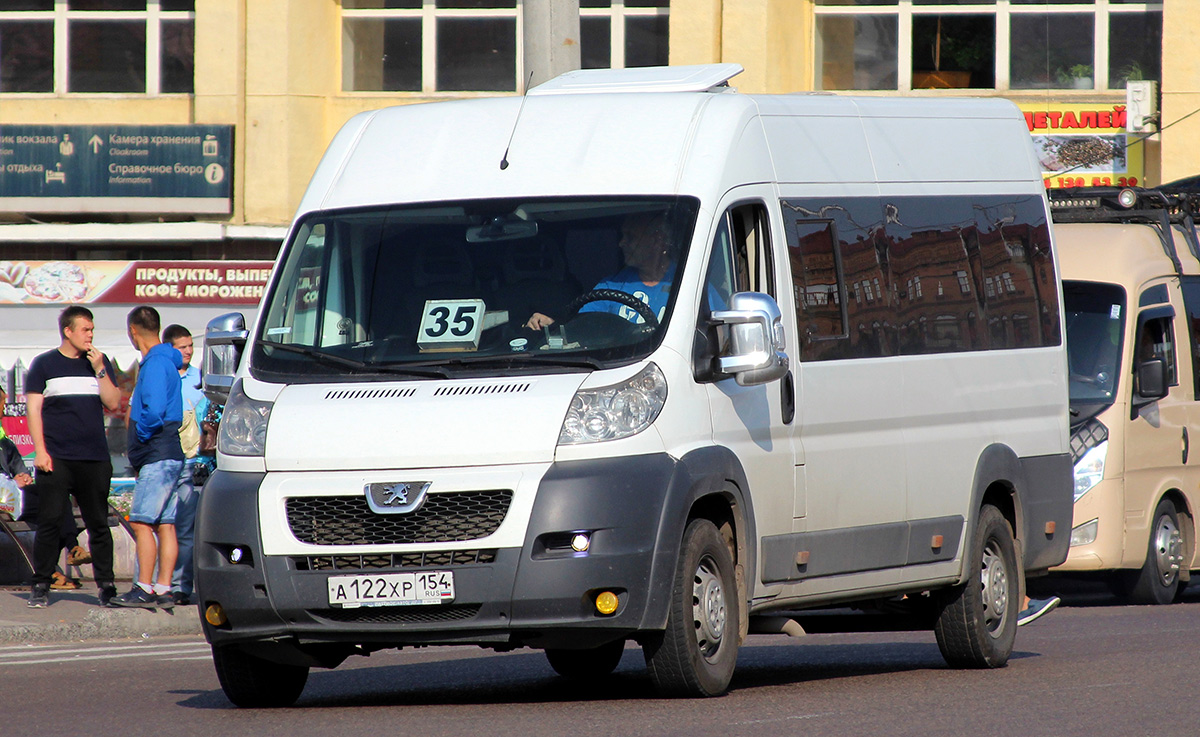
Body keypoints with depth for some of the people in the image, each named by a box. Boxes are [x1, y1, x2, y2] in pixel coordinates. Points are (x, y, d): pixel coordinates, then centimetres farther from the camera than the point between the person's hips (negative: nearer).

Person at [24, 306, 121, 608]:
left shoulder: (100, 362, 14)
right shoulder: (44, 364, 6)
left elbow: (113, 403, 7)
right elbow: (33, 408, 3)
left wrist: (99, 369, -4)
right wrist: (40, 451, -7)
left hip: (94, 458, 2)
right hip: (56, 458, -2)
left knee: (98, 524, 3)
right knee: (50, 522, -6)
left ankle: (106, 585, 7)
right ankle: (40, 586, 0)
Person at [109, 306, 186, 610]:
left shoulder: (155, 364, -13)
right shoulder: (166, 362, 18)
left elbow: (153, 411, -27)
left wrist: (140, 436, -10)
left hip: (157, 456, -10)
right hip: (170, 455, 10)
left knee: (142, 522, -10)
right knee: (165, 525, 7)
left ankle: (144, 589, -12)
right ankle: (163, 590, 6)